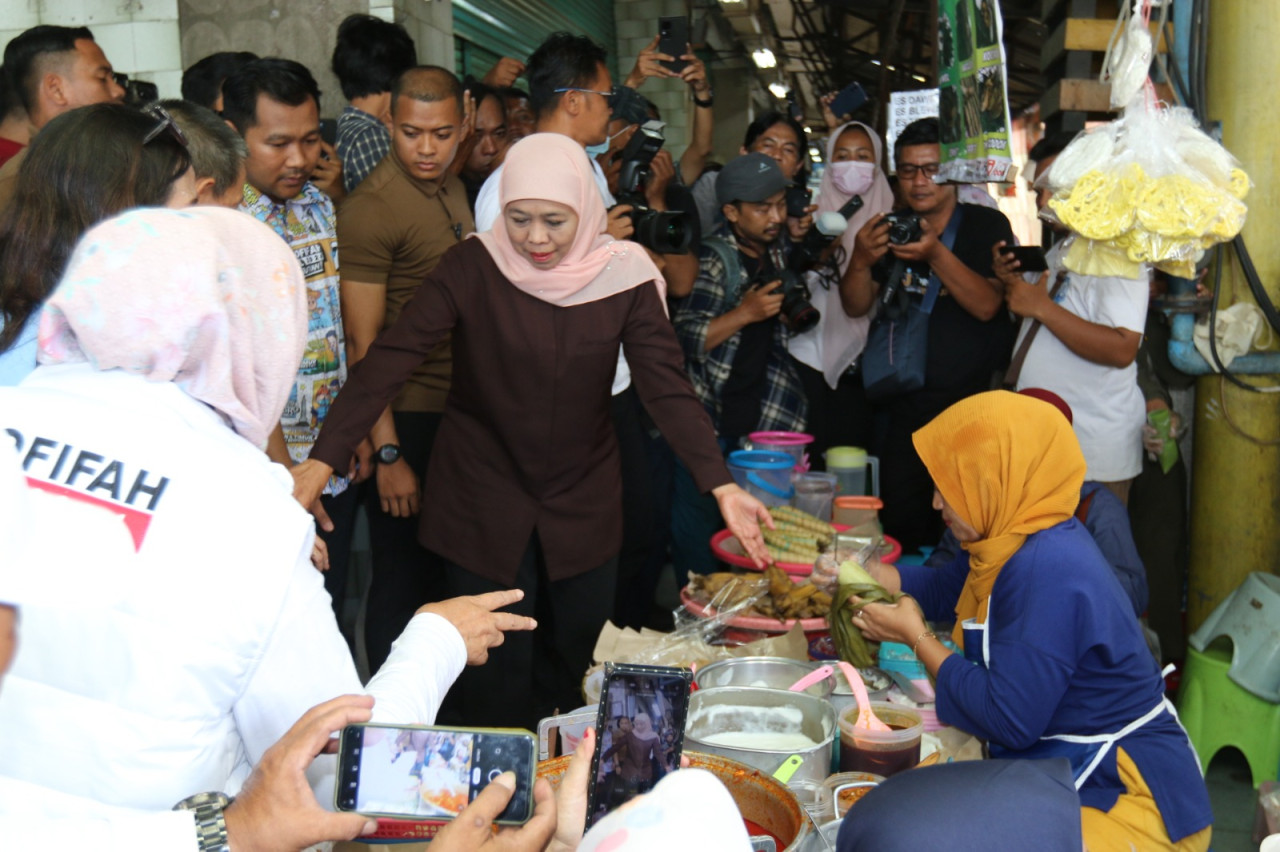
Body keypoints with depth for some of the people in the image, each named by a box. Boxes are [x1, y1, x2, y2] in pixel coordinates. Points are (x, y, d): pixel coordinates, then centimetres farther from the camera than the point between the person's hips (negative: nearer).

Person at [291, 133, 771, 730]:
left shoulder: (624, 276, -9)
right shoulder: (473, 267, -13)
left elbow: (666, 386, -13)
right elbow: (391, 358, -19)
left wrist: (720, 483, -26)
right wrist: (323, 459, -31)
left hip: (583, 506, 2)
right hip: (483, 501, -2)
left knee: (574, 663, 17)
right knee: (494, 678, 3)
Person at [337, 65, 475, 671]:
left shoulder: (452, 189, 11)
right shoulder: (370, 208, -15)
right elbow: (363, 344, -17)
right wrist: (388, 456, -20)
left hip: (456, 413, 8)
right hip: (407, 418, -8)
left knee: (443, 574, 17)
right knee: (403, 581, 3)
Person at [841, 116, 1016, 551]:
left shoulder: (986, 225, -1)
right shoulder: (892, 229, 11)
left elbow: (986, 305, -14)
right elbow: (856, 307, 5)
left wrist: (936, 254, -27)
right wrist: (861, 261, -15)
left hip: (972, 406, -4)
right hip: (901, 409, 4)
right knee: (899, 528, 5)